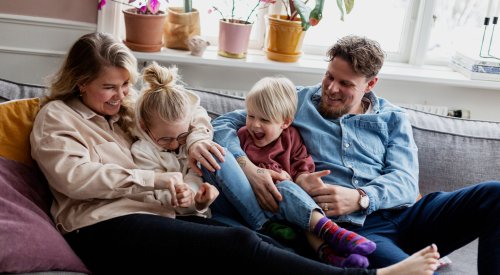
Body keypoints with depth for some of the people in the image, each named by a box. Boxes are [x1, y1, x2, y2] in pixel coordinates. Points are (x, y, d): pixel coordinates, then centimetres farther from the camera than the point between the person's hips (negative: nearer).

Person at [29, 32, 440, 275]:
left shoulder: (128, 109, 24)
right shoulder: (55, 117, 5)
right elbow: (74, 176, -12)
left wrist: (196, 138, 4)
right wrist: (155, 179, -13)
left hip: (153, 215, 7)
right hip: (105, 229, -7)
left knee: (247, 239, -23)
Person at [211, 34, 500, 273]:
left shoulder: (393, 119, 18)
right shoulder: (296, 102, 14)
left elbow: (405, 180, 3)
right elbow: (223, 124, 9)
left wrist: (360, 198, -18)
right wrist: (247, 166, -13)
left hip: (399, 214, 4)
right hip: (347, 228, -4)